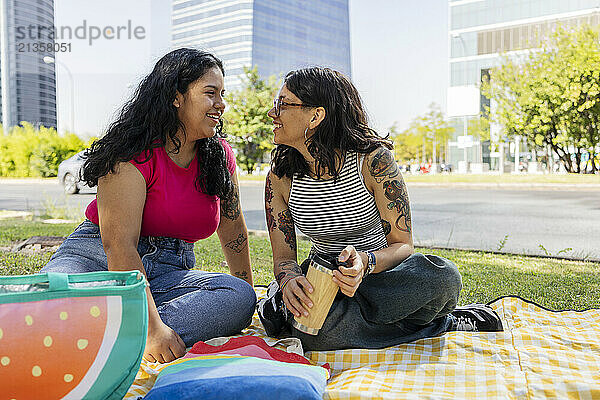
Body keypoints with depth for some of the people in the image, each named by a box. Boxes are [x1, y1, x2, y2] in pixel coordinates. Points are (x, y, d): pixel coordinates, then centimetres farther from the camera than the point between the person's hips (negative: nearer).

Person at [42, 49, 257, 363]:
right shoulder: (134, 154, -15)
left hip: (171, 273, 5)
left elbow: (232, 226, 16)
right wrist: (151, 327, -32)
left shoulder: (219, 155, 4)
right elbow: (118, 245, -24)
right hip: (98, 258, -5)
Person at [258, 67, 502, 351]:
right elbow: (283, 256, -7)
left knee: (441, 275, -34)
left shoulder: (373, 159, -17)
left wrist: (365, 262, -37)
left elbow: (402, 245, -15)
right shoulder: (280, 177, -6)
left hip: (377, 272, -2)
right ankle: (445, 325, -15)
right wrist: (290, 281, -31)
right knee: (317, 331, -35)